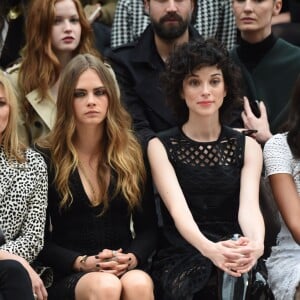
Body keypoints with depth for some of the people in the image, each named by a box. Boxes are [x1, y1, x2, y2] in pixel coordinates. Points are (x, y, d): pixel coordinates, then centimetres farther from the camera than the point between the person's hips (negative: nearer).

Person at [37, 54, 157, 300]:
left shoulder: (133, 155, 12)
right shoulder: (47, 159, 5)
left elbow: (148, 229, 12)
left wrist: (131, 259, -10)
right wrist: (82, 262, -14)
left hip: (127, 269, 2)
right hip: (68, 276, -2)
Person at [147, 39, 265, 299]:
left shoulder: (247, 146, 12)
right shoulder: (161, 147, 6)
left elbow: (249, 206, -5)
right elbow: (178, 208, -11)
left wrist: (256, 243, -31)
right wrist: (209, 248, -33)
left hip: (234, 255, 1)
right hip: (180, 256, -1)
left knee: (244, 279, -34)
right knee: (192, 275, -36)